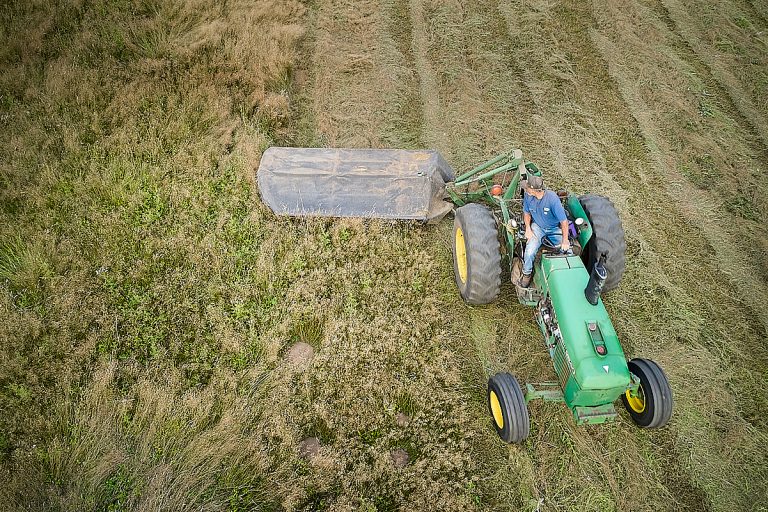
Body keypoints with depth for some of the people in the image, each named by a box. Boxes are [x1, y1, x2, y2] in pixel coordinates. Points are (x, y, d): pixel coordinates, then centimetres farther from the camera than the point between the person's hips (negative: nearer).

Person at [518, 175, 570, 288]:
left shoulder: (552, 198, -30)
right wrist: (528, 229, -10)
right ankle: (527, 274, 6)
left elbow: (564, 220, -25)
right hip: (537, 227, 2)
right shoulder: (528, 196, -17)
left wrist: (565, 241, -26)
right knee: (529, 253, -22)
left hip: (555, 228, -1)